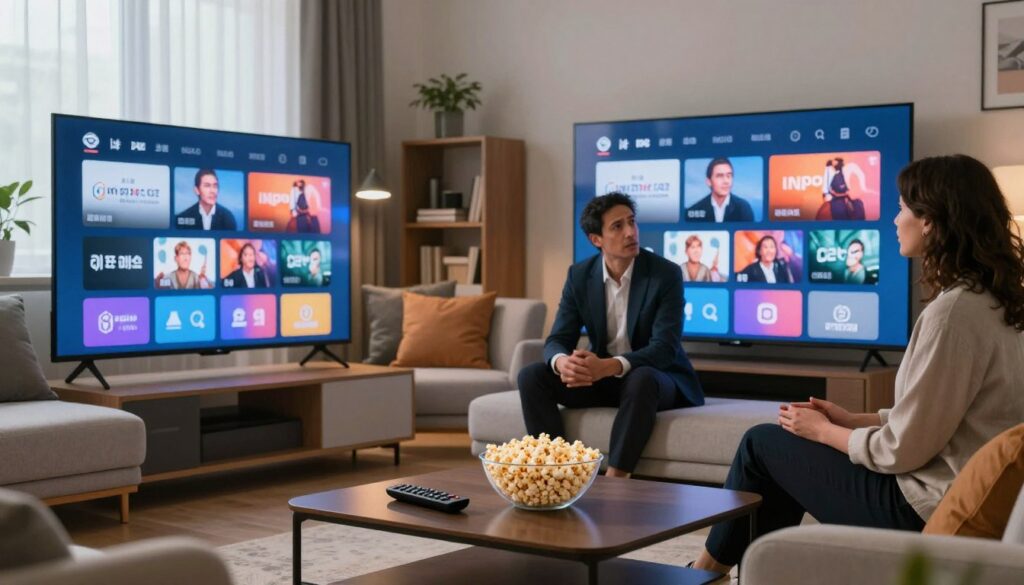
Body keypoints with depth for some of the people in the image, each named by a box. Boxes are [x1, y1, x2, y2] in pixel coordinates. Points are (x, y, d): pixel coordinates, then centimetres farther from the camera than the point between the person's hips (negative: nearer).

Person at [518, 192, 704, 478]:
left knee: (641, 380, -39)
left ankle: (614, 481, -35)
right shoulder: (579, 275, -3)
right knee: (531, 376, -17)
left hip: (659, 379, -4)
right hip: (601, 376, 4)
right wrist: (563, 362, -33)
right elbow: (557, 340, -6)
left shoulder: (666, 274, -16)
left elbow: (664, 348, -24)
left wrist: (609, 366, -41)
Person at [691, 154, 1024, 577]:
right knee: (788, 447, 19)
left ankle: (709, 568, 27)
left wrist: (823, 431, -4)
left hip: (923, 508, -9)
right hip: (957, 496, 9)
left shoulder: (954, 310, -24)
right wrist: (852, 420, 10)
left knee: (762, 443, 6)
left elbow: (902, 451, -21)